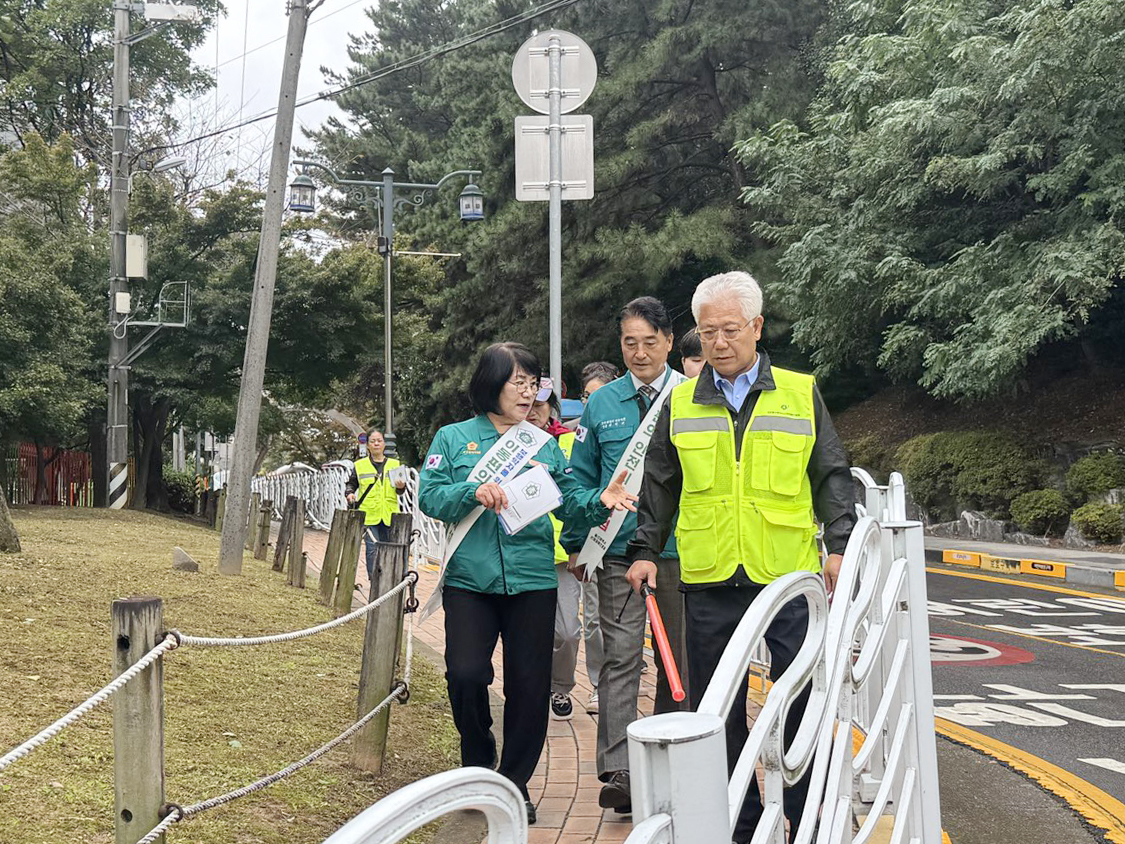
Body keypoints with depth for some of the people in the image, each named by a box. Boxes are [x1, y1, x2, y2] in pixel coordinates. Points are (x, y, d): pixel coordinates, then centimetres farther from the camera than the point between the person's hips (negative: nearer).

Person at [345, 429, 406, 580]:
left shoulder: (395, 464, 10)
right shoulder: (359, 465, 6)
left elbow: (400, 490, 11)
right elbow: (351, 484, 15)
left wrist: (401, 487, -11)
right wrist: (349, 493, -5)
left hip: (389, 515, 2)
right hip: (369, 514, -2)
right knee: (372, 548, -9)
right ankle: (374, 580, -4)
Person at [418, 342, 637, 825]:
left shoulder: (544, 444, 13)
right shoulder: (453, 438, 7)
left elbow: (572, 500, 6)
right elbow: (429, 497, -3)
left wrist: (600, 501, -15)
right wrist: (473, 491, -19)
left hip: (532, 581, 2)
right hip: (470, 580, -2)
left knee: (530, 685, 1)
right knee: (465, 673, -12)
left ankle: (515, 782, 18)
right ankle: (479, 760, 16)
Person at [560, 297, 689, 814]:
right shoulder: (602, 405, 7)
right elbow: (581, 479, 12)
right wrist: (576, 542, 7)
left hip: (682, 551, 0)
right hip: (619, 552, 0)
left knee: (678, 659, 9)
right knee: (620, 658, -6)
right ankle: (618, 771, -7)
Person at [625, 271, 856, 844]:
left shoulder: (801, 394, 6)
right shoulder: (680, 403, 10)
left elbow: (831, 478, 8)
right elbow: (658, 488, 16)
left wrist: (839, 544, -2)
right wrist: (645, 550, 9)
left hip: (789, 577, -1)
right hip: (709, 582, 2)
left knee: (802, 700, -1)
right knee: (718, 710, 7)